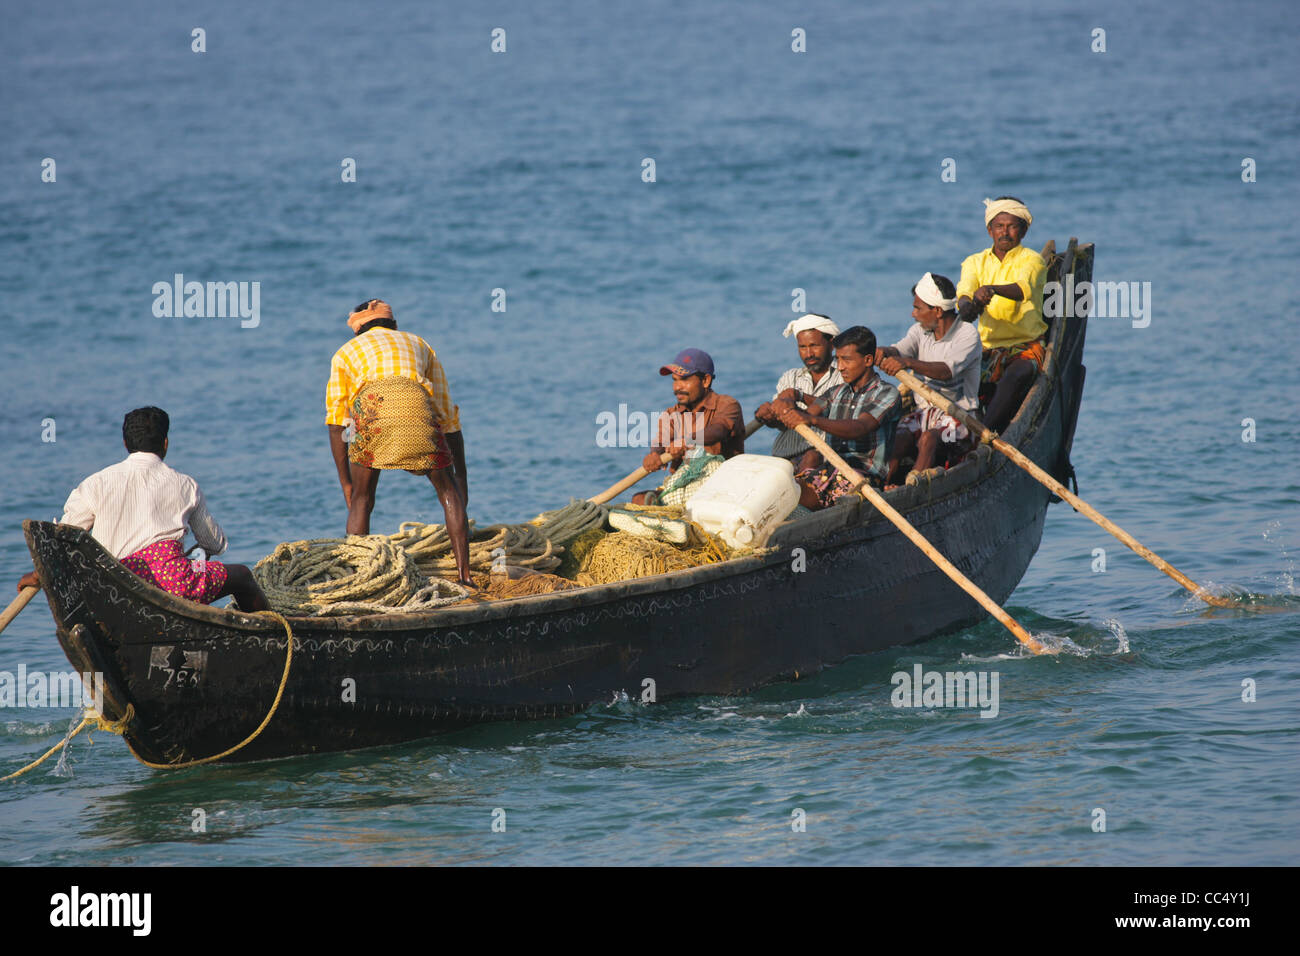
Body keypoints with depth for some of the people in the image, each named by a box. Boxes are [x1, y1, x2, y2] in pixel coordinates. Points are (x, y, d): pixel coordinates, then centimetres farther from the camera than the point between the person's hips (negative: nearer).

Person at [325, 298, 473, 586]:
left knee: (362, 500, 17)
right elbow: (448, 414, 38)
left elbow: (336, 422, 25)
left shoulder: (346, 351, 34)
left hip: (371, 404, -1)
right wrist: (461, 475, 42)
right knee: (448, 490, 19)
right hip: (417, 404, 1)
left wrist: (346, 483, 25)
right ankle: (464, 574, 9)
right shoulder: (419, 345, 39)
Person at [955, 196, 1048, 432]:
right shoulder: (975, 262, 12)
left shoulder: (1031, 261, -1)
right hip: (988, 348, 4)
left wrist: (993, 289, -46)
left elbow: (1023, 289, -24)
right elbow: (964, 292, -8)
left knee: (1017, 375, -37)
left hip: (1027, 347, -4)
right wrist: (967, 305, -34)